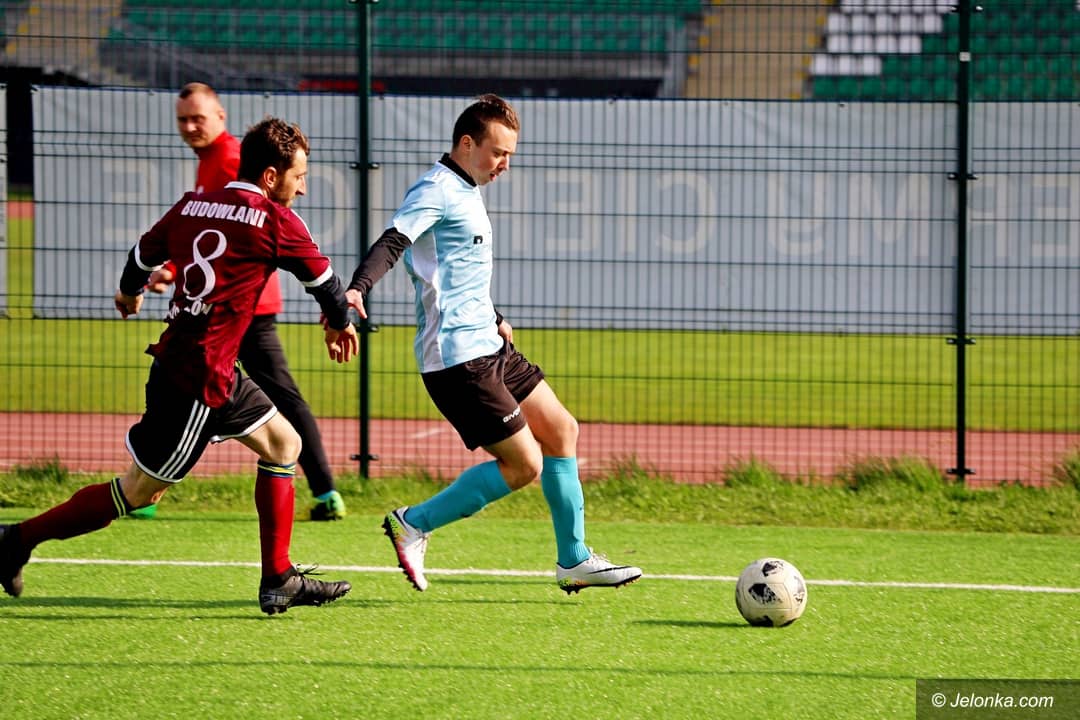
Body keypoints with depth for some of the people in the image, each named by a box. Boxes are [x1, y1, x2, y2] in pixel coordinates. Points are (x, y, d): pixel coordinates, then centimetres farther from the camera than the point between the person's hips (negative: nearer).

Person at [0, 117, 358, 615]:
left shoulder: (191, 207, 8)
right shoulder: (275, 220, -10)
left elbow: (143, 255, 22)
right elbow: (322, 279, 4)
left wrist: (130, 292, 45)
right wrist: (340, 325, 25)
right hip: (197, 380, -9)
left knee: (283, 444, 16)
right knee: (138, 492, 1)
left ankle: (279, 581, 17)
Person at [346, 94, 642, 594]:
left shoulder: (465, 191, 17)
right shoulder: (437, 190, -13)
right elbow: (392, 242, -29)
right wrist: (357, 289, -45)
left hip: (486, 346, 10)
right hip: (458, 358, -10)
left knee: (560, 431, 14)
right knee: (523, 464, -10)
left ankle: (574, 561, 22)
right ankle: (413, 525, 0)